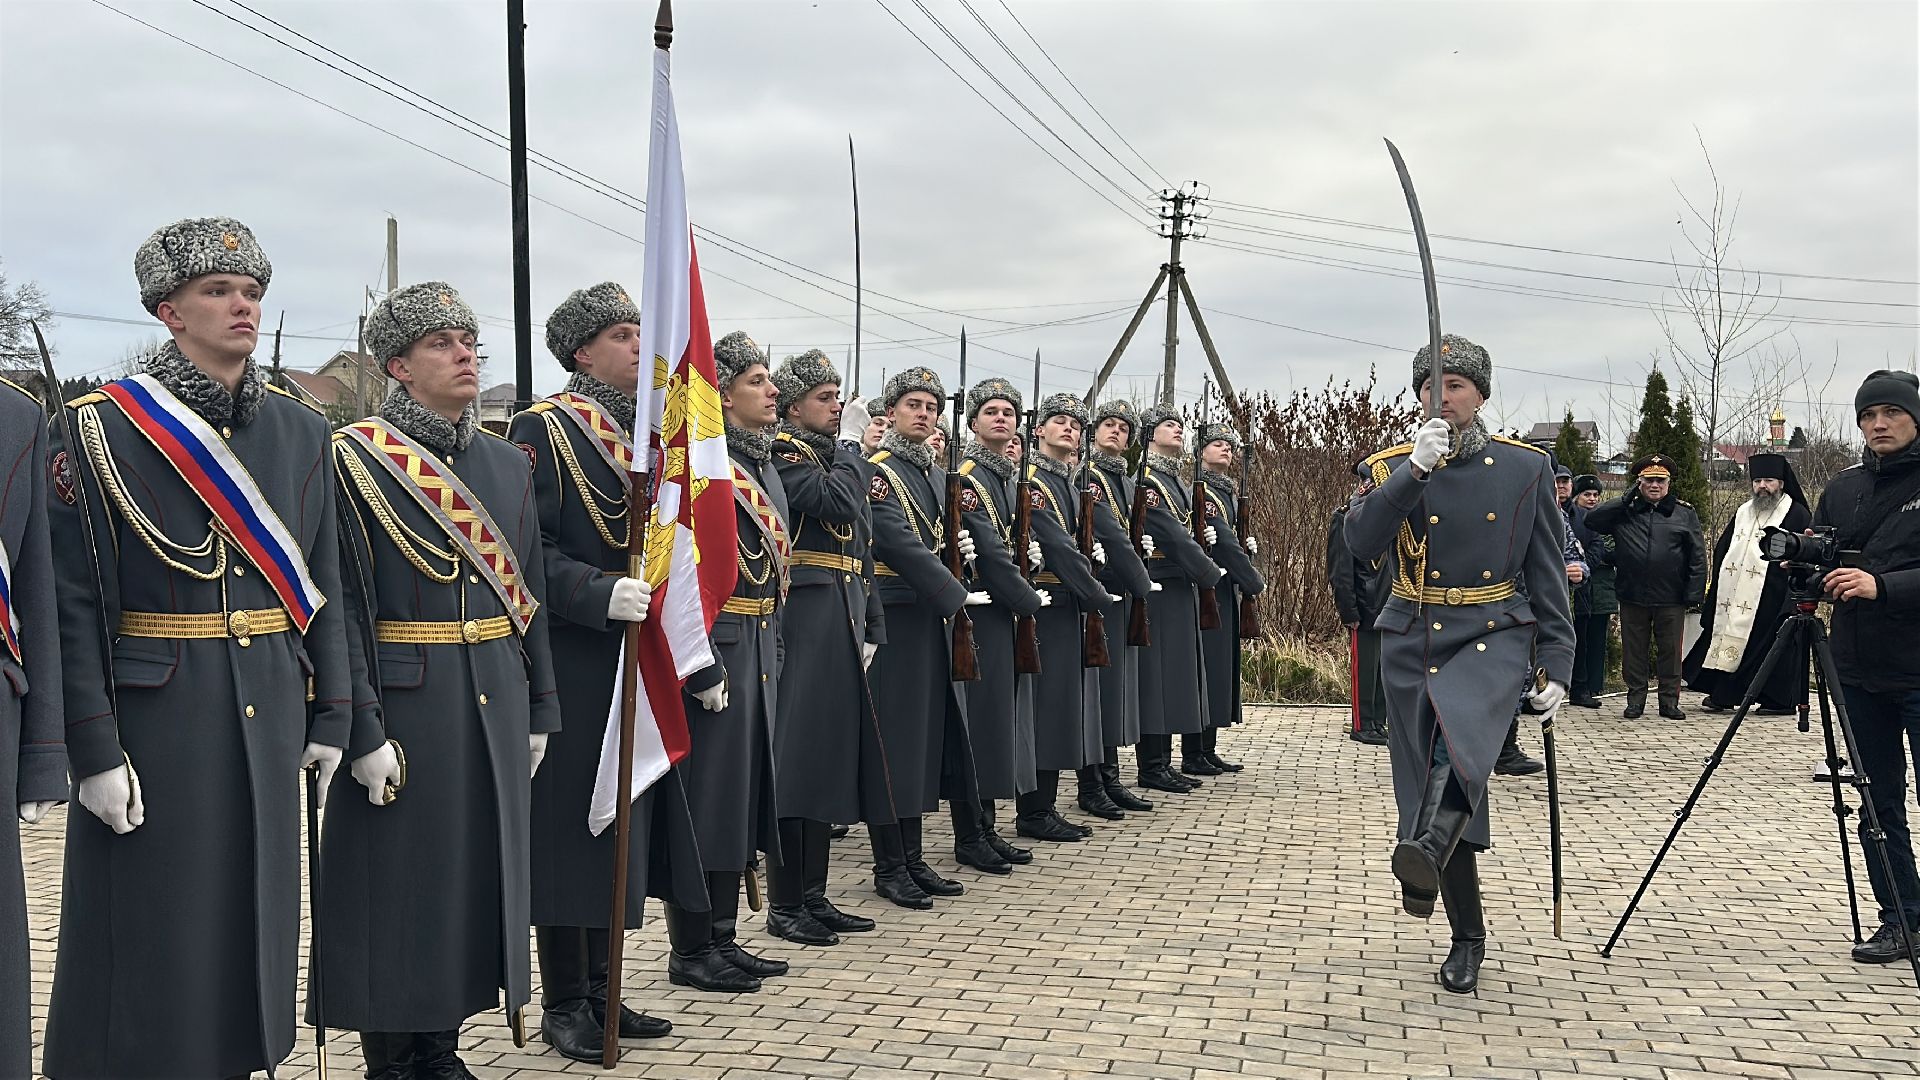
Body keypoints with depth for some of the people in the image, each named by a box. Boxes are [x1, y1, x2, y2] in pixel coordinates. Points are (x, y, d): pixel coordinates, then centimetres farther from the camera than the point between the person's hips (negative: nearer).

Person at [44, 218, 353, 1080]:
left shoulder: (301, 432, 8)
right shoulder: (100, 430, -7)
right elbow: (74, 603, -11)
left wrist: (330, 716, 7)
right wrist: (94, 750, -15)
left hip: (270, 716, 5)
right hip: (154, 720, -5)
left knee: (252, 910, 14)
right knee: (152, 934, 3)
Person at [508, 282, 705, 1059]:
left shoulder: (646, 427, 16)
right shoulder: (542, 428, -10)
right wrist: (603, 595, -29)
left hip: (639, 664, 8)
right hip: (575, 667, -8)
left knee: (622, 827, 13)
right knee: (571, 832, 0)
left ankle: (600, 990, 25)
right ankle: (563, 1004, 13)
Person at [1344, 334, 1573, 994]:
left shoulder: (1527, 468, 4)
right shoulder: (1391, 467, 4)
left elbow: (1548, 574, 5)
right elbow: (1360, 541, -15)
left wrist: (1557, 665, 0)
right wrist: (1414, 469, -24)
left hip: (1492, 637, -1)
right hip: (1411, 644, 2)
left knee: (1461, 723, -36)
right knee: (1428, 782, 4)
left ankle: (1426, 847, -54)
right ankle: (1468, 938, 18)